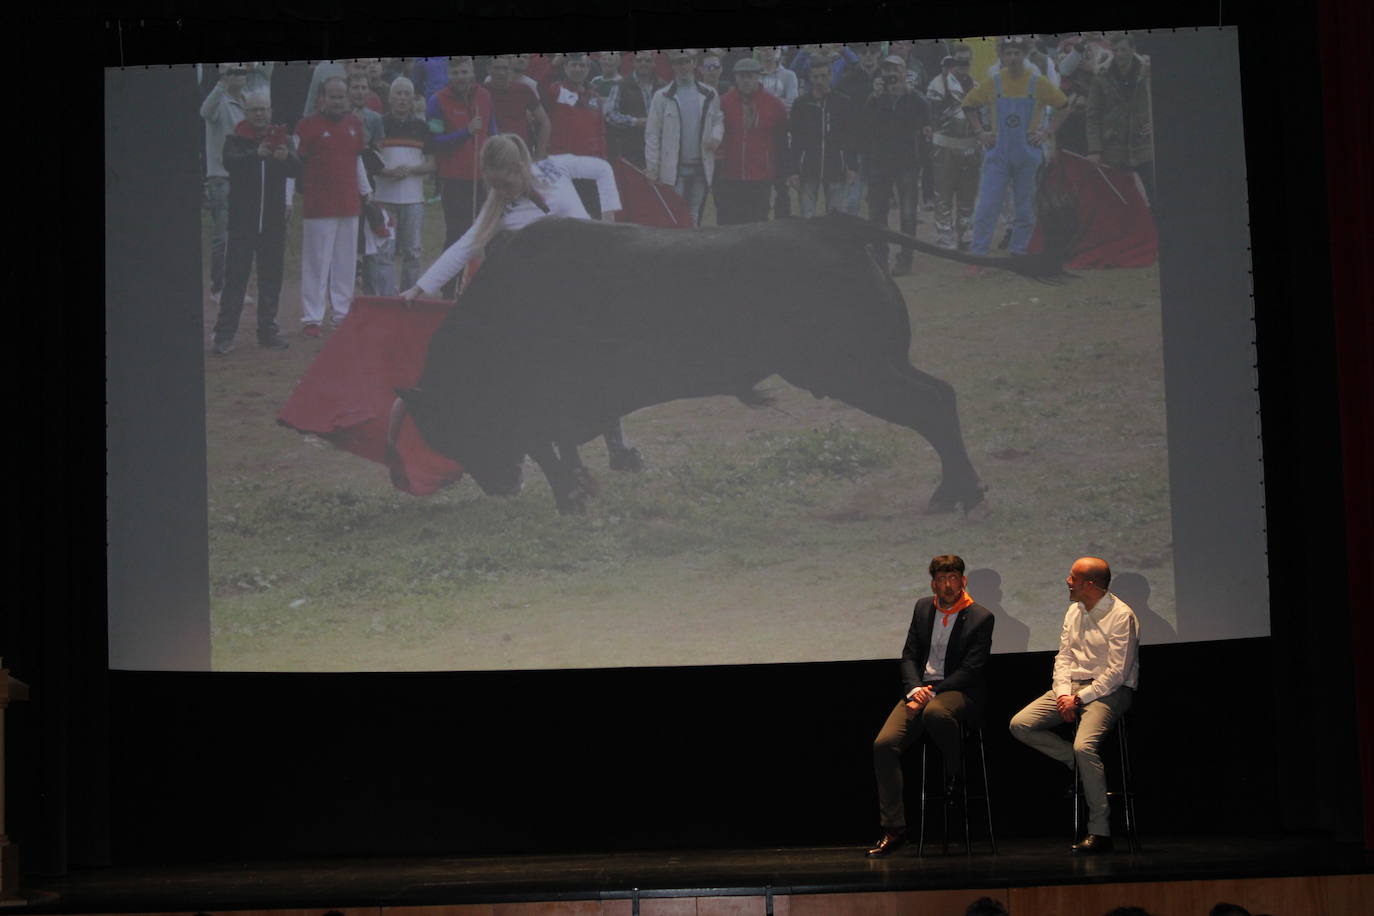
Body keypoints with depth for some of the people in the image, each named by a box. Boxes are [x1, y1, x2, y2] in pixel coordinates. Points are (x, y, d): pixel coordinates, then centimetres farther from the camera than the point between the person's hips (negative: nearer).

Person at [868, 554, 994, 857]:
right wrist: (914, 690, -8)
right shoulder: (923, 608, 13)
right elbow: (909, 655, 12)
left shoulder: (981, 618, -4)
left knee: (936, 712, -41)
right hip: (920, 689, 5)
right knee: (884, 743, -18)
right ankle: (893, 829, -14)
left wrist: (932, 693, -18)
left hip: (958, 691, -5)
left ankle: (956, 773, -11)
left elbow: (970, 670, -10)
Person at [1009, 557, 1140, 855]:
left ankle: (1100, 832, -23)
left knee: (1084, 745, -31)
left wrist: (1080, 698, -16)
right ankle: (1077, 763, -2)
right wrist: (1064, 694, -7)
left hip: (1108, 691, -8)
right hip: (1073, 686, 8)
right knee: (1020, 725, -9)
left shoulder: (1121, 616, -12)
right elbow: (1064, 656, 11)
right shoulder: (1074, 611, 13)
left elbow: (1117, 673, -16)